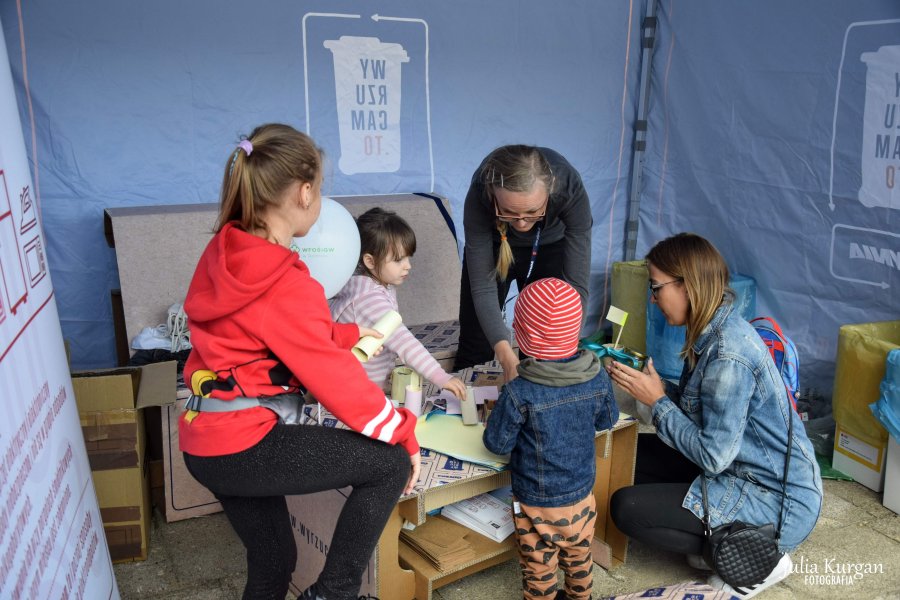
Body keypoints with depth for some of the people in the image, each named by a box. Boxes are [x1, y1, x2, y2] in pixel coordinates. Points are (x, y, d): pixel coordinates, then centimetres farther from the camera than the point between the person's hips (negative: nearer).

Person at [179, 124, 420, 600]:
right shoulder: (286, 284, -23)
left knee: (272, 559, 23)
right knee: (391, 462, -3)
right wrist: (404, 433, -6)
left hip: (205, 441, 9)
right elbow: (334, 376, -17)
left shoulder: (225, 251, 3)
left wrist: (346, 334, 21)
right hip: (244, 444, -9)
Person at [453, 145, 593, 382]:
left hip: (550, 248, 0)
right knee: (475, 346, 4)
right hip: (493, 246, 0)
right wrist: (505, 354, -43)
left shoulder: (570, 188, -37)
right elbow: (483, 287, -32)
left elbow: (576, 285, -33)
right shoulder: (480, 193, -37)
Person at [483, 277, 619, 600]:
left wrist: (498, 414, 1)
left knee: (539, 568, 18)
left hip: (538, 504, -5)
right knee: (579, 557, 29)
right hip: (582, 495, 5)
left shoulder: (519, 394, -29)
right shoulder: (598, 378, -14)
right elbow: (607, 420, 3)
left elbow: (497, 443, -17)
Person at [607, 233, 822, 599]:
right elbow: (698, 405, 6)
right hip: (742, 469, 9)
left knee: (626, 507, -12)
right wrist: (655, 386, -6)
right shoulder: (713, 330, 1)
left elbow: (713, 455, -25)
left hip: (776, 500, -9)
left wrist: (657, 400, -17)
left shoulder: (727, 355, -28)